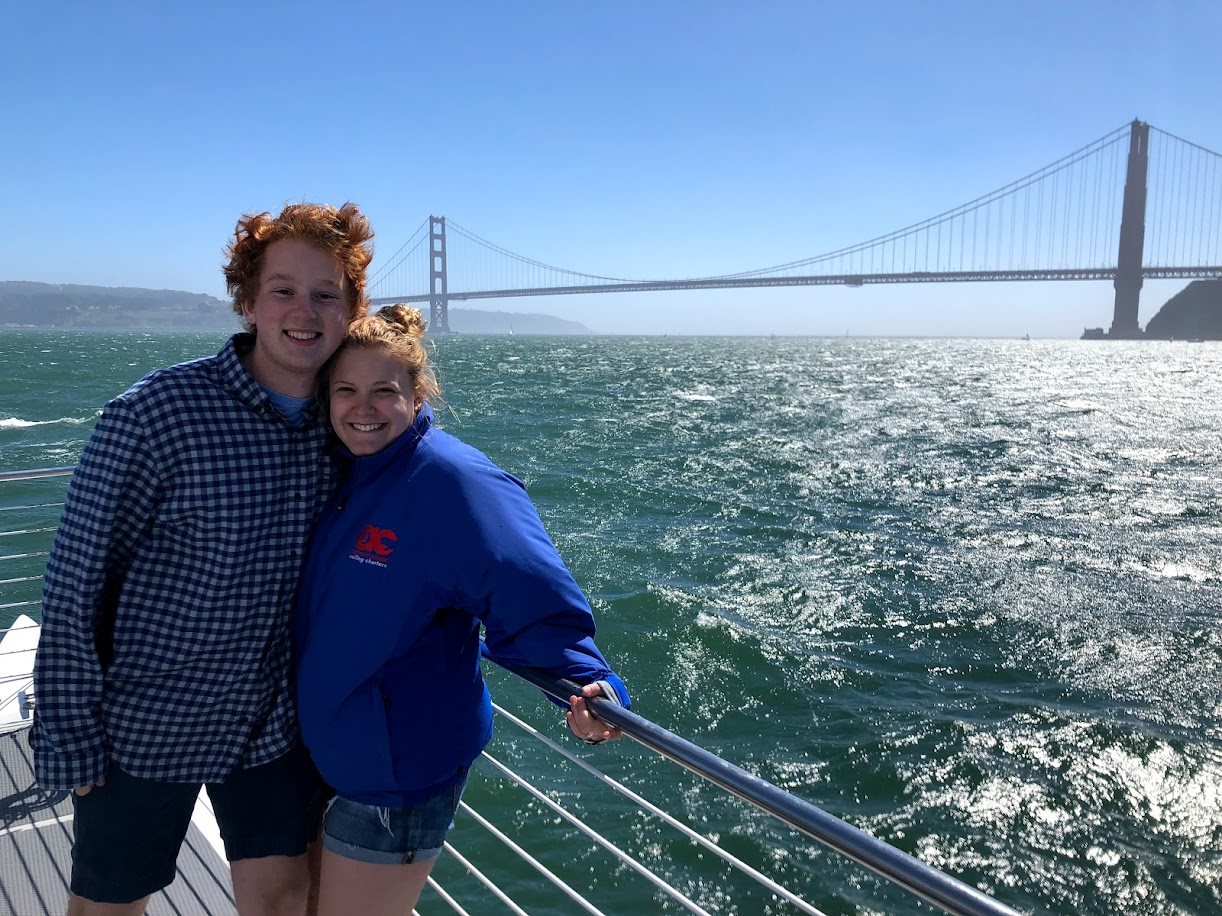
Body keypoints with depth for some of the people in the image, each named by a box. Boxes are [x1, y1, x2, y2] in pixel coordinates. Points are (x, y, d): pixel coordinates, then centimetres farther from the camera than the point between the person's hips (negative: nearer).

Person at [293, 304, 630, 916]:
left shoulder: (454, 481, -23)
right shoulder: (333, 473, 0)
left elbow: (532, 601, -26)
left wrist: (588, 684, -38)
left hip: (402, 767, -8)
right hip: (324, 749, 8)